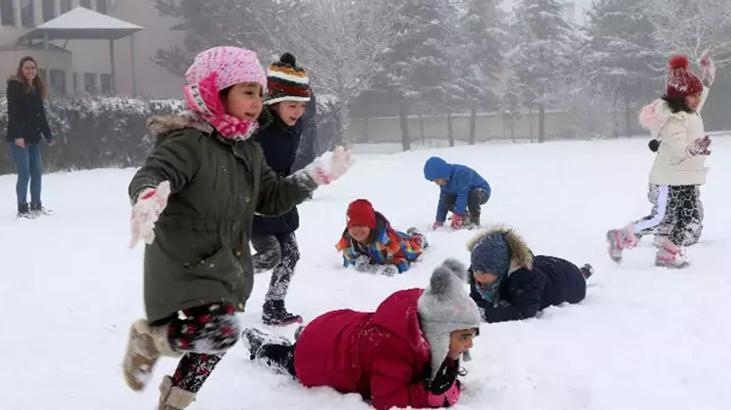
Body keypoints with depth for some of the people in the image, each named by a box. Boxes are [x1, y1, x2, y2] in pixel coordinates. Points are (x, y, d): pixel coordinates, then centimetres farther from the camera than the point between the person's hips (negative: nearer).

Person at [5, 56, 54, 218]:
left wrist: (48, 135, 14)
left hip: (33, 137, 7)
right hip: (19, 137, -7)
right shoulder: (15, 86, -6)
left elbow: (41, 114, 18)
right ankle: (22, 209, -1)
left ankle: (36, 206, 17)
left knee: (37, 172, 8)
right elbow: (13, 113, -15)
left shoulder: (37, 88, 14)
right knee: (24, 173, -8)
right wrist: (17, 135, -23)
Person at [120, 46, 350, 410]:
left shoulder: (249, 151, 9)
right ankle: (148, 338, 3)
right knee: (219, 333, -26)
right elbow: (149, 175, -33)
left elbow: (271, 199, 16)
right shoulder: (188, 143, -19)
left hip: (227, 266, 9)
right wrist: (148, 197, -57)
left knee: (212, 344, 18)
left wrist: (318, 175, 8)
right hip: (186, 266, -9)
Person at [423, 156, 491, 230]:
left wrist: (457, 216, -39)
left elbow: (463, 196, -37)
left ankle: (475, 220, -16)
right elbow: (442, 201, -3)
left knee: (473, 195, -40)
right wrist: (439, 220, -8)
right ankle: (466, 218, 2)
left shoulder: (462, 173, -34)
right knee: (446, 200, -18)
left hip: (482, 193, -7)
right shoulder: (444, 182, -8)